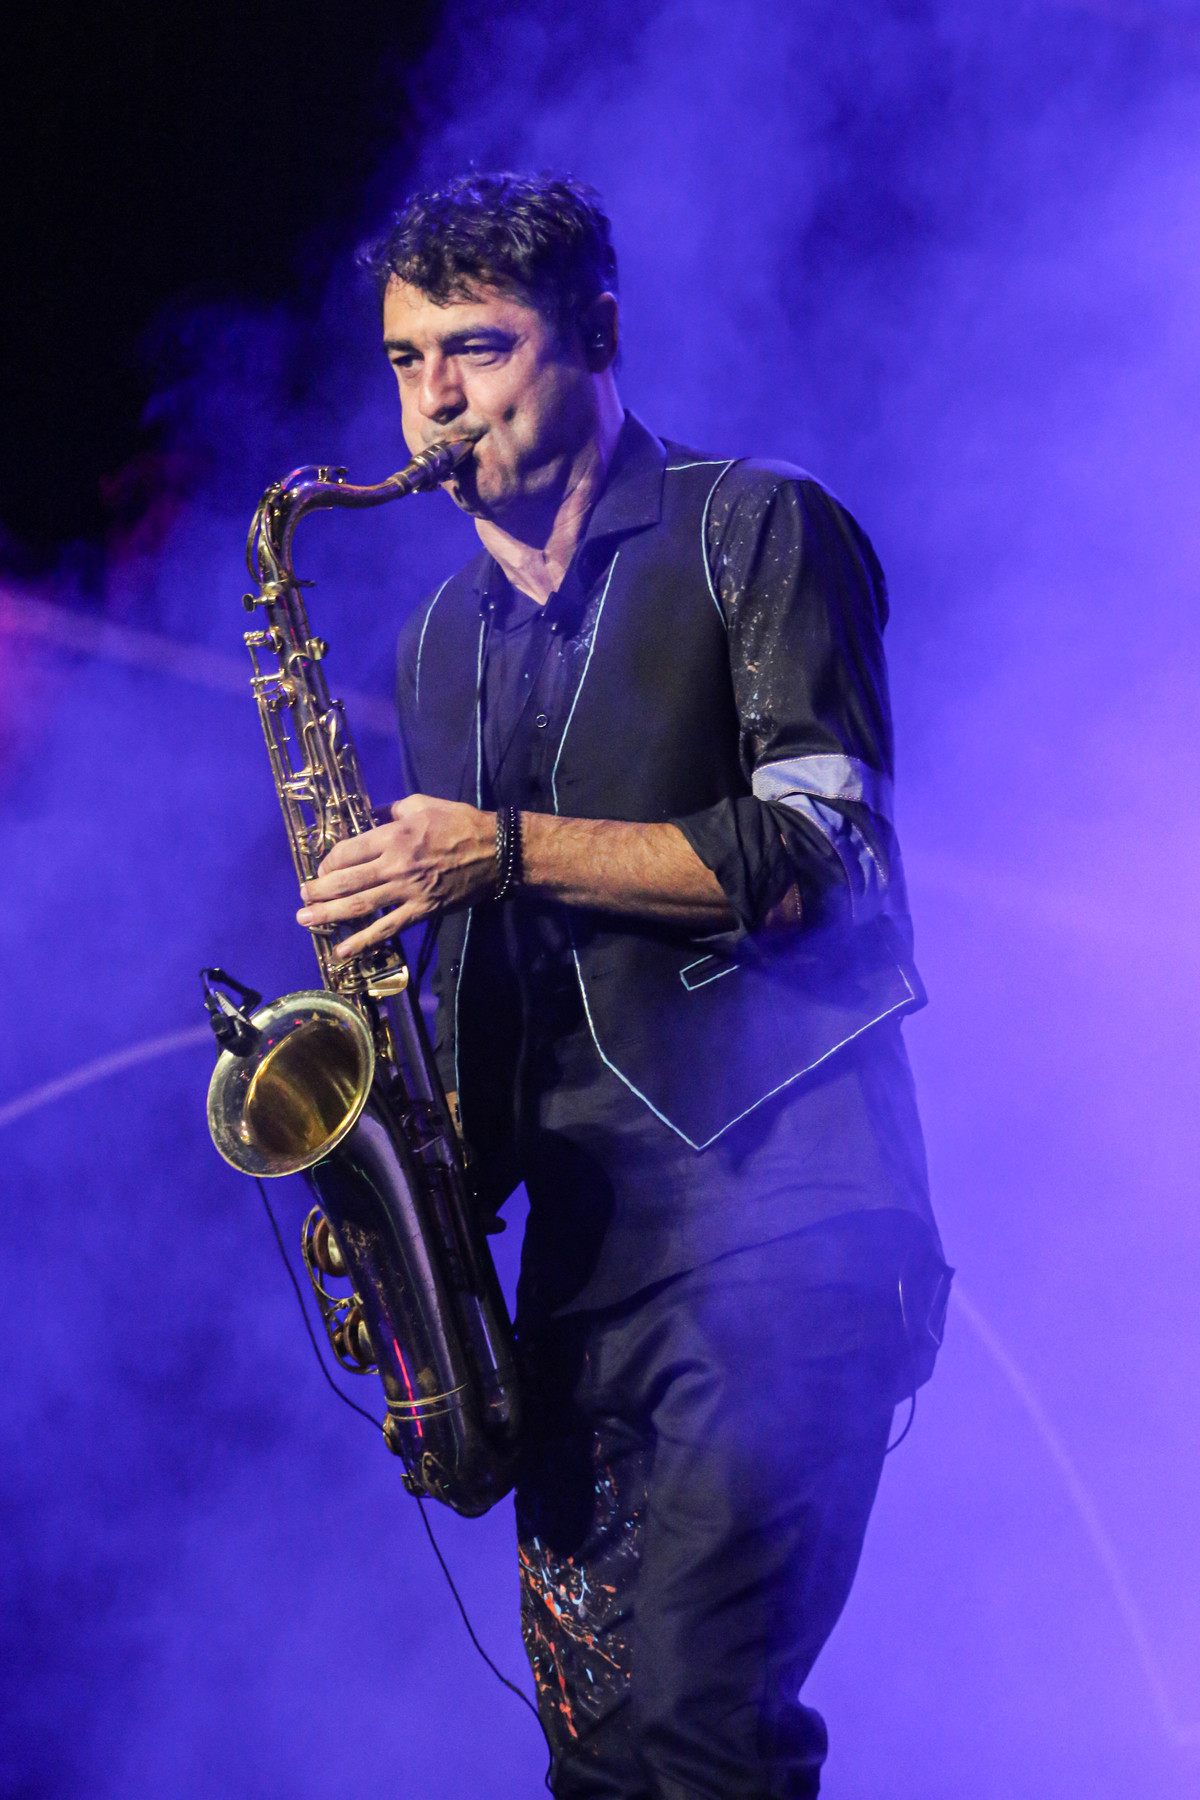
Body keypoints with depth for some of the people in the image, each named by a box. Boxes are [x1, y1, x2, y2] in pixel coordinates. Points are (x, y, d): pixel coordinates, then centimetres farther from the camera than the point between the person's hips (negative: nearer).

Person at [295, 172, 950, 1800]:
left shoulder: (755, 533, 1)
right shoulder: (445, 641, 20)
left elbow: (829, 852, -10)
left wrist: (514, 851, -15)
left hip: (780, 1205, -6)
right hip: (579, 1237, 7)